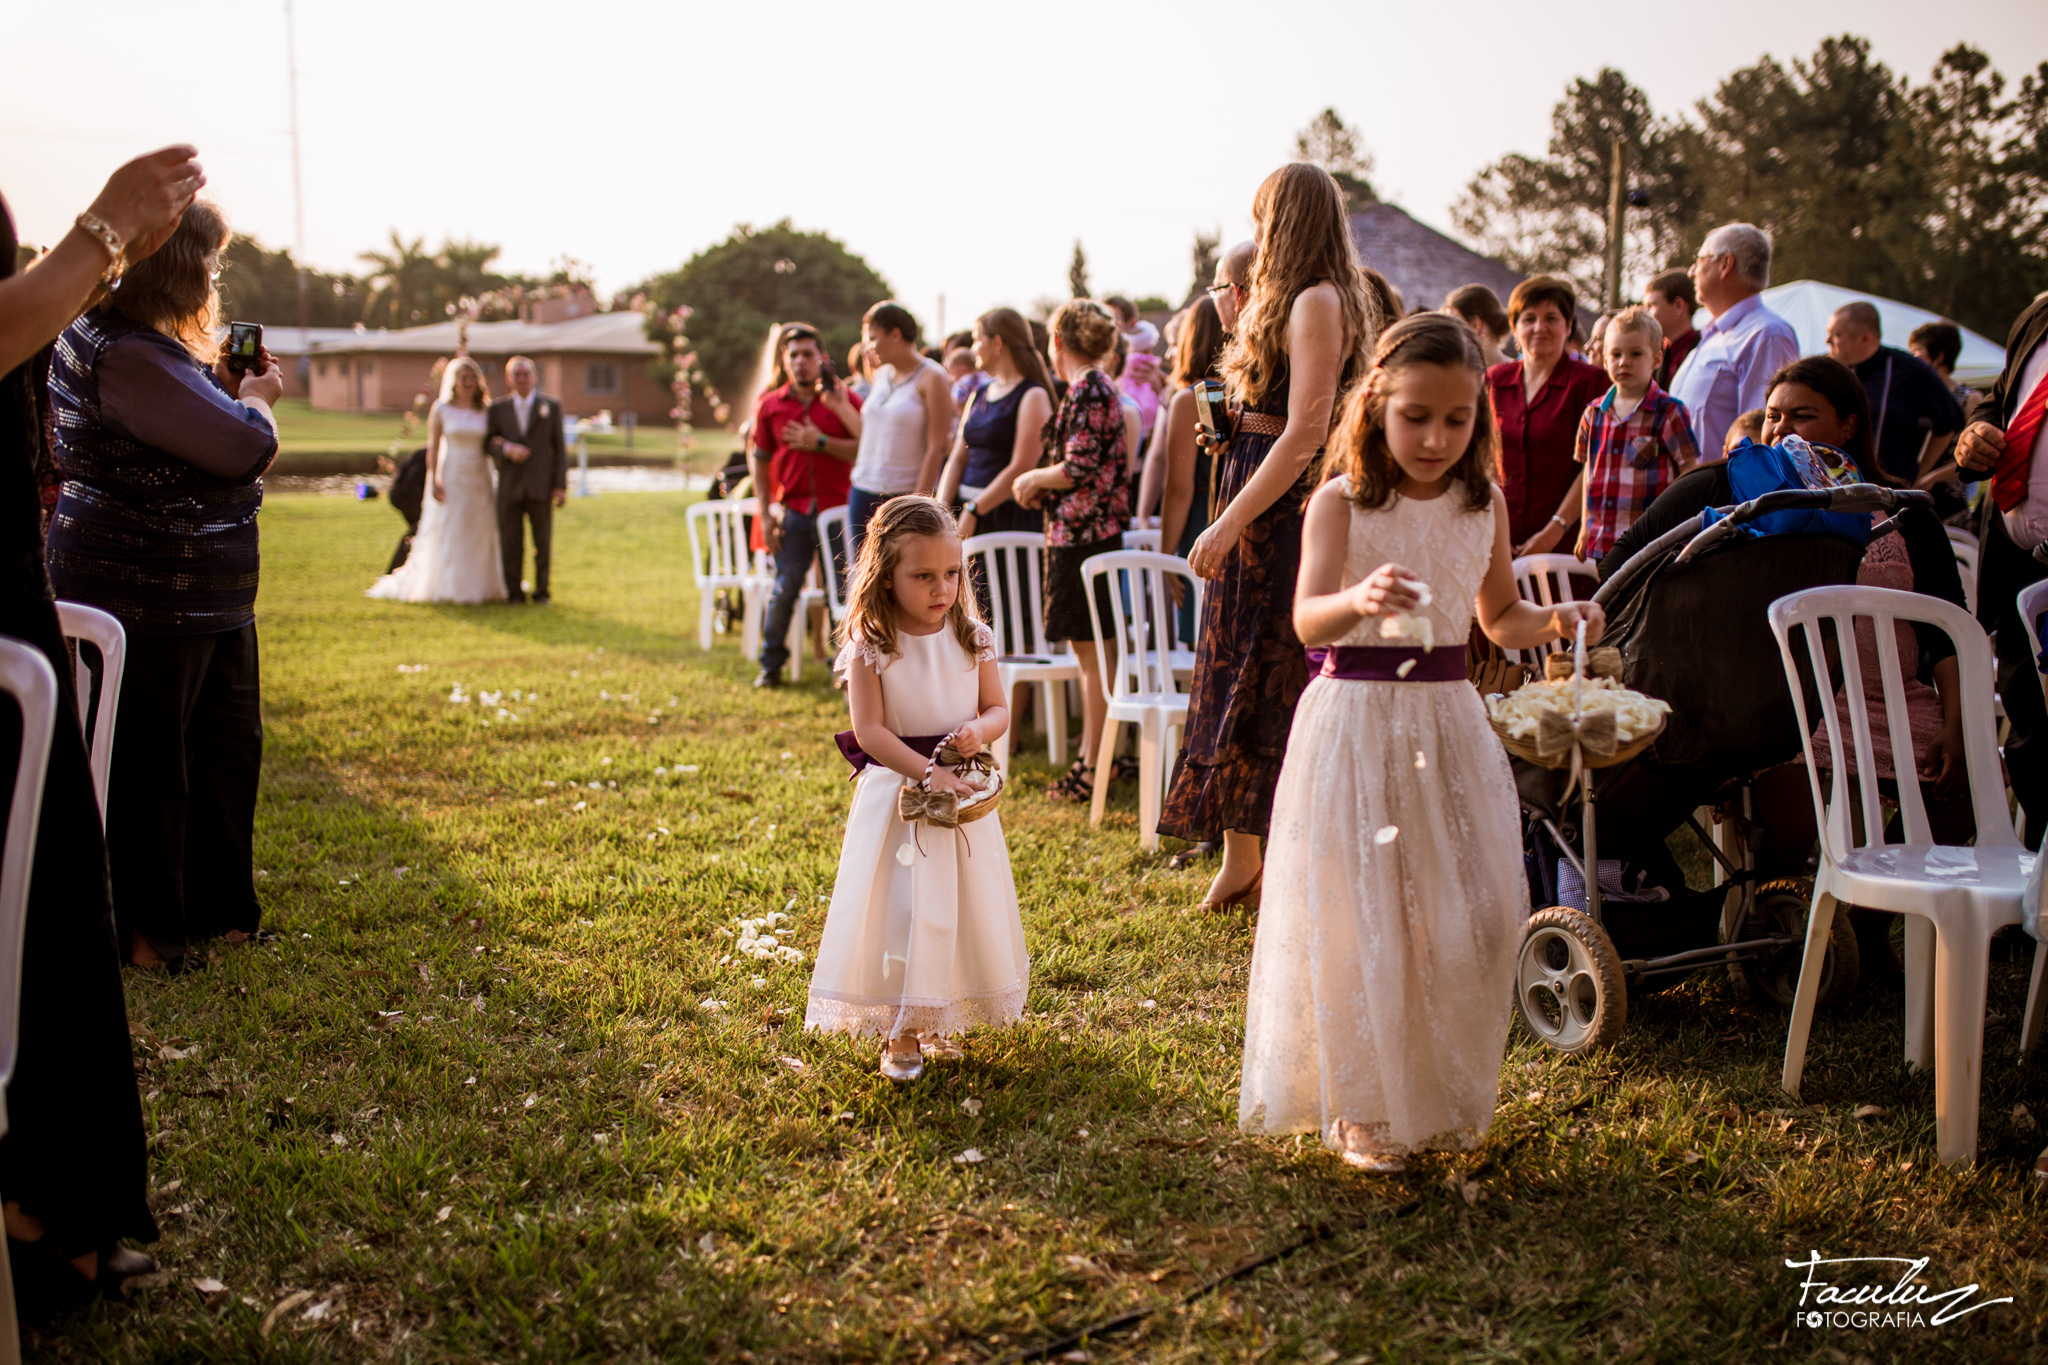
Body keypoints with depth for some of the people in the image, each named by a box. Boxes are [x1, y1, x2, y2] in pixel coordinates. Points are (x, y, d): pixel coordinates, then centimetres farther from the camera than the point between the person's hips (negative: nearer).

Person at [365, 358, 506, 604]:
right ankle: (444, 587, 5)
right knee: (446, 534, -1)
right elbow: (433, 446, -3)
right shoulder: (441, 409, -2)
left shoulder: (485, 410, 6)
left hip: (478, 479, 3)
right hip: (451, 476, -3)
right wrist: (434, 481, -11)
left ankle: (477, 585, 14)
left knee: (478, 534, 5)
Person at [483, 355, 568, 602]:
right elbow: (488, 442, 6)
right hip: (509, 486, 1)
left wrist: (560, 485, -3)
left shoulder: (552, 406, 6)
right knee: (511, 542, 1)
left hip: (541, 486, -1)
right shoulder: (497, 408, 9)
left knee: (543, 542, 4)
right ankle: (514, 592, 10)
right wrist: (506, 448, -16)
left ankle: (542, 591, 15)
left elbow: (560, 447, 4)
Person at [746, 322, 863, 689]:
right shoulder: (770, 405, 6)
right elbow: (759, 461, 10)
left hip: (838, 507, -1)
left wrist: (821, 442, -16)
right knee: (784, 589, -2)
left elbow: (863, 449, -6)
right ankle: (771, 665, 11)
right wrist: (765, 514, 4)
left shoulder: (844, 398, 1)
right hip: (793, 510, 1)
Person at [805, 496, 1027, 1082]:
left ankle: (935, 1019, 28)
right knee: (899, 909, 0)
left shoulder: (972, 638, -1)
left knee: (962, 907, 10)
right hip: (896, 791, -3)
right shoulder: (871, 648, -12)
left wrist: (979, 731, -18)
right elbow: (870, 732, -15)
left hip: (962, 791, 4)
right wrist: (926, 772, -24)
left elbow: (997, 710, 5)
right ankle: (899, 1031, 13)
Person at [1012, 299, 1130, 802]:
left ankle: (1093, 765, -1)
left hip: (1083, 534, -10)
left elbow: (1078, 469, -21)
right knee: (1090, 651, 15)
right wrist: (1043, 486, 16)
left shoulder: (1086, 390, -15)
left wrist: (1032, 479, -5)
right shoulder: (1102, 388, 15)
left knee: (1091, 652, -5)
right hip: (1096, 530, 10)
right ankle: (1093, 755, 22)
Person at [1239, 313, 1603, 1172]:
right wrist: (1358, 600, -46)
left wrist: (1554, 621, -3)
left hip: (1449, 721, 5)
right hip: (1355, 721, -4)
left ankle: (1445, 1098, 25)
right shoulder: (1342, 503, -9)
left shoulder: (1484, 505, 6)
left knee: (1466, 919, 5)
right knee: (1358, 921, -1)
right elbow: (1307, 619, -24)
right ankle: (1360, 1109, 15)